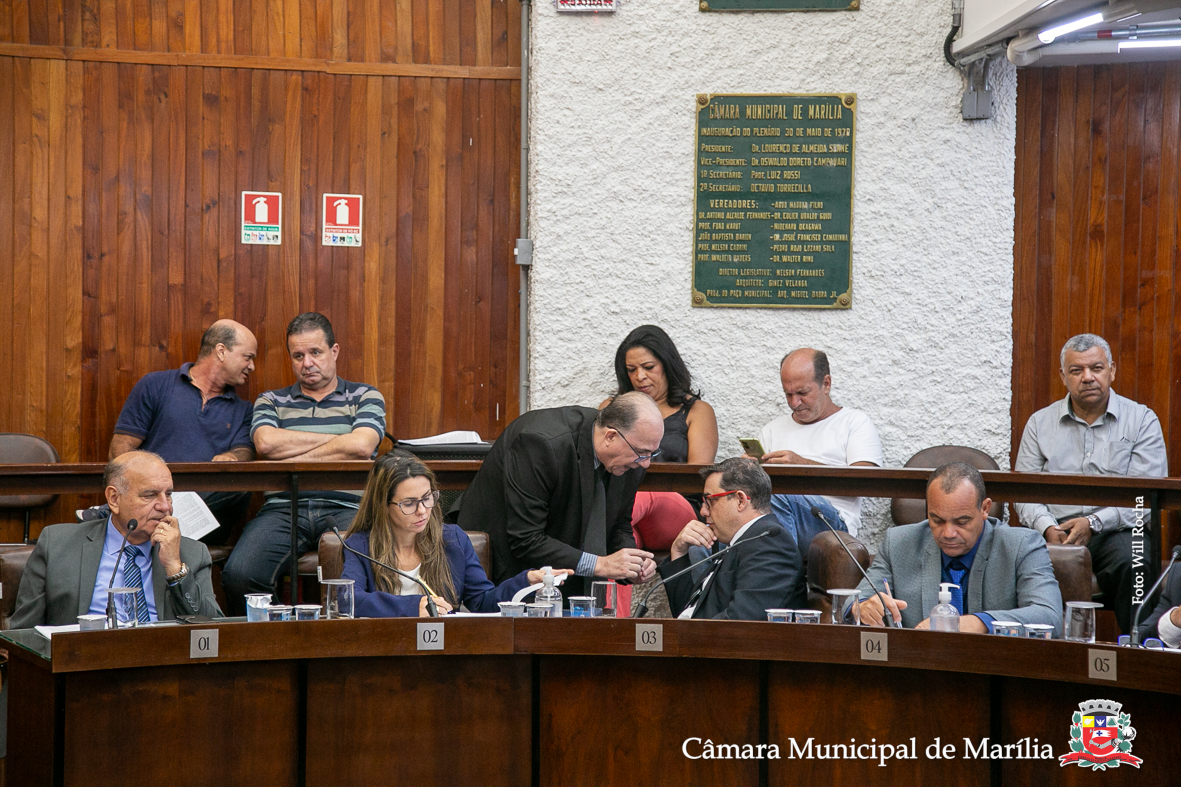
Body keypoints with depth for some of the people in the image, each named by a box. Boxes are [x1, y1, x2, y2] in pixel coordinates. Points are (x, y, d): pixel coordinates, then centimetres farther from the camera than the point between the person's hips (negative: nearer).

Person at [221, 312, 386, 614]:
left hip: (345, 507, -1)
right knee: (239, 574, -27)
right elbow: (266, 442, -1)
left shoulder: (365, 396, 17)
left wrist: (291, 460, 0)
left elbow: (361, 446, -3)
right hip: (283, 507, 2)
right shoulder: (271, 401, 21)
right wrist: (337, 439, 3)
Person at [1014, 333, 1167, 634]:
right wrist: (1048, 528, -11)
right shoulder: (1040, 423, 16)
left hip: (1116, 530, -1)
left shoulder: (1142, 420, 8)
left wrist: (1094, 523, -16)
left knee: (1132, 561, -36)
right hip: (1055, 528, 1)